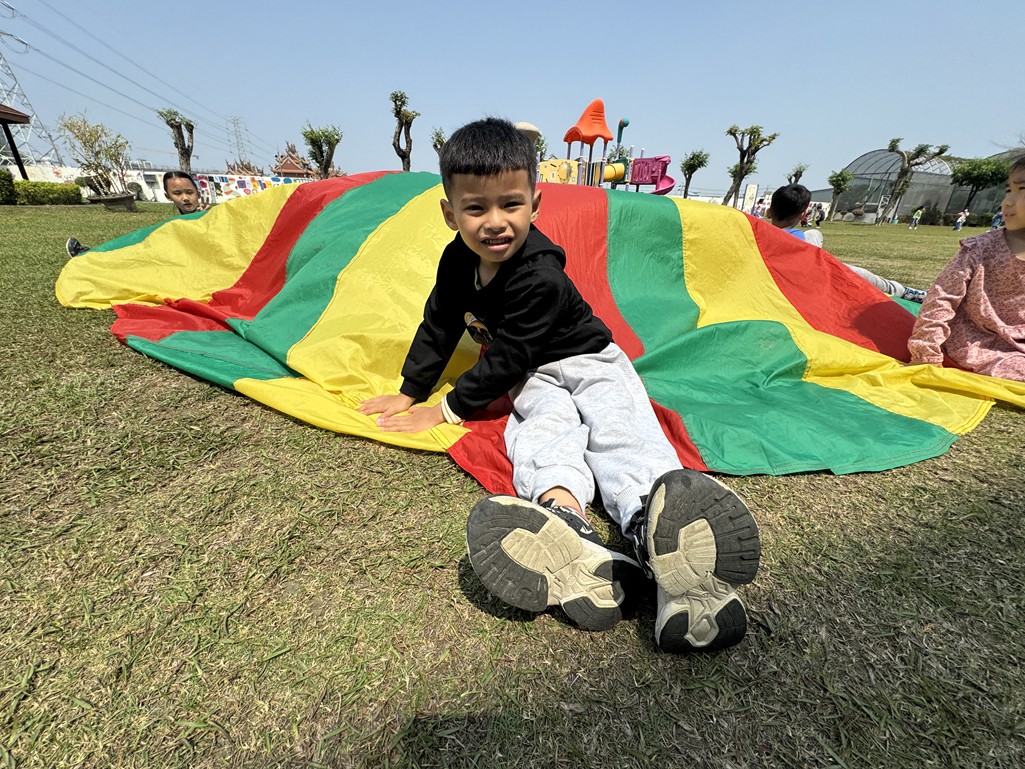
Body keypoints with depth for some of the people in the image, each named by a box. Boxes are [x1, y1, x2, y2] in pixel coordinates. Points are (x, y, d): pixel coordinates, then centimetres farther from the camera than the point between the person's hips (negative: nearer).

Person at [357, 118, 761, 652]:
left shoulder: (540, 279, -25)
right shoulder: (458, 260, -1)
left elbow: (507, 359, -23)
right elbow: (438, 327, 9)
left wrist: (448, 410, -13)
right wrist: (409, 394, 11)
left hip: (588, 363, -3)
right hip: (533, 379, 4)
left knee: (619, 433, -33)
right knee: (545, 432, -31)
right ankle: (566, 524, -62)